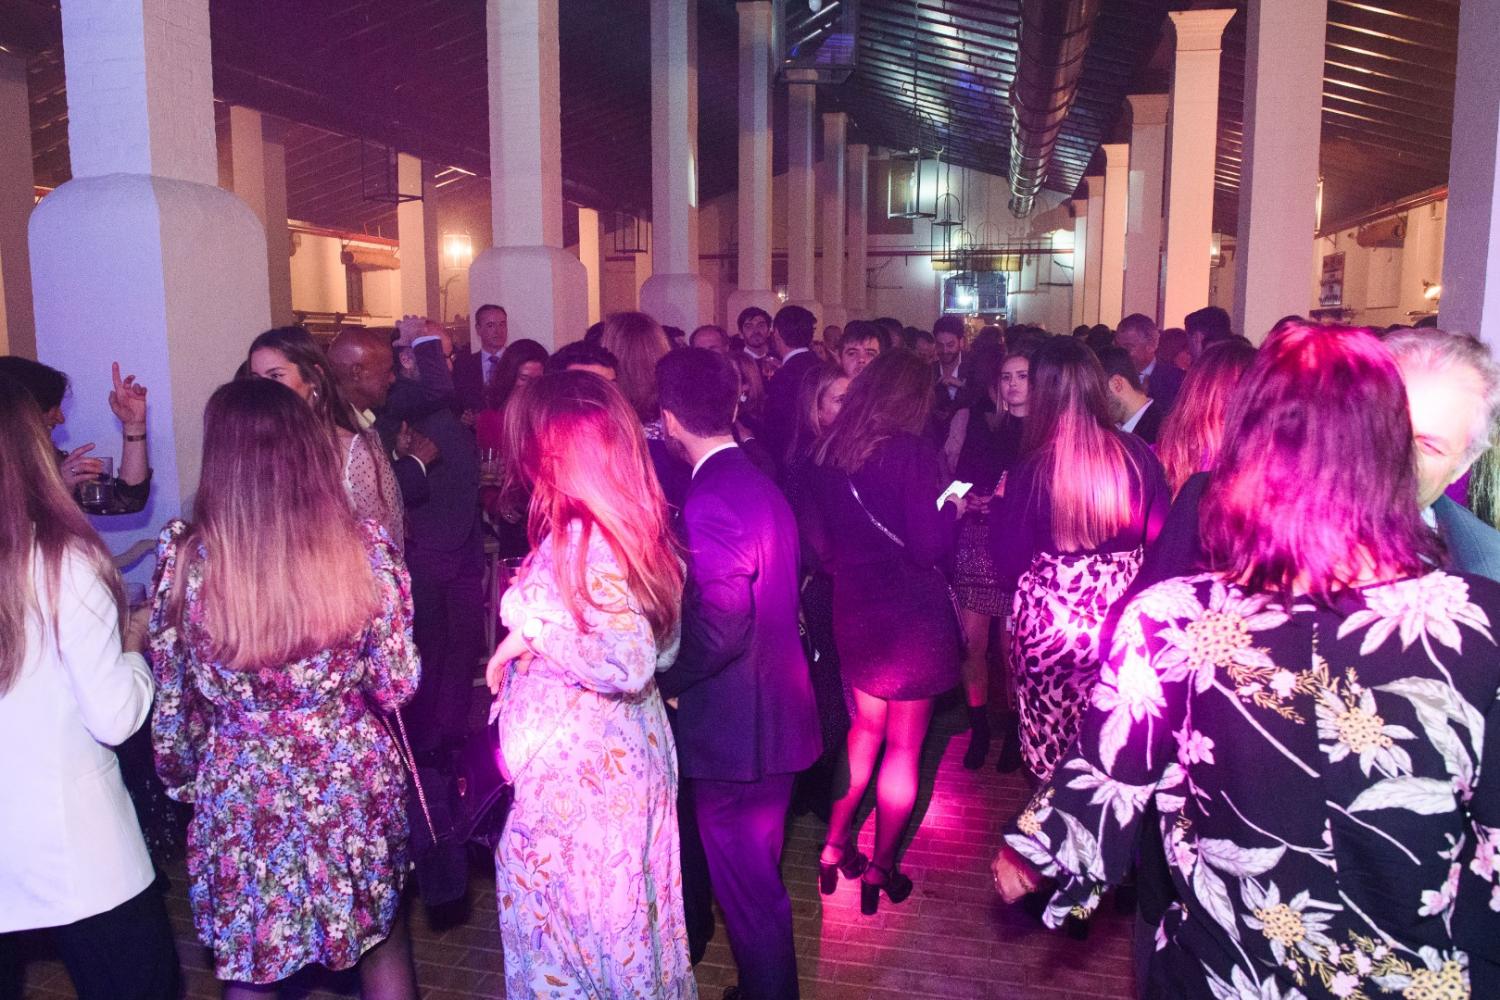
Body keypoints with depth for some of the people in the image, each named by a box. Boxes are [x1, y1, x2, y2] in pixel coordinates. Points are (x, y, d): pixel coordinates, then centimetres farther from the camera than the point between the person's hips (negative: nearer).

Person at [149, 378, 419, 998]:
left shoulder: (185, 557, -15)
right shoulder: (365, 547, -16)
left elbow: (171, 701, -3)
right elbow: (397, 686, -8)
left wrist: (183, 777, 15)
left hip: (241, 791, 0)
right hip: (355, 782, 0)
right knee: (383, 948, 24)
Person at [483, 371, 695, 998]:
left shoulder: (579, 538, -22)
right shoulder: (629, 521, 3)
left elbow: (630, 661, -29)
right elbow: (660, 645, 8)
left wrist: (532, 632, -19)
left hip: (577, 767, -8)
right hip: (625, 752, 8)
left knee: (568, 923, 10)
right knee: (619, 908, 23)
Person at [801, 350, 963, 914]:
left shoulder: (828, 451, 0)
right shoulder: (914, 452, -17)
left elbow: (818, 538, 6)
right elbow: (930, 545, -18)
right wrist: (952, 509, 0)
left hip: (854, 609, 6)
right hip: (913, 613, -6)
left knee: (867, 726, 24)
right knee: (903, 746, 9)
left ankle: (834, 848, 30)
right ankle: (881, 870, 21)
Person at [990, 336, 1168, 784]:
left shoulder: (1032, 470, -13)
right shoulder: (1139, 455, -4)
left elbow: (1010, 566, -8)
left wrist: (1000, 503, 5)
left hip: (1052, 621, -3)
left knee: (1054, 755, 13)